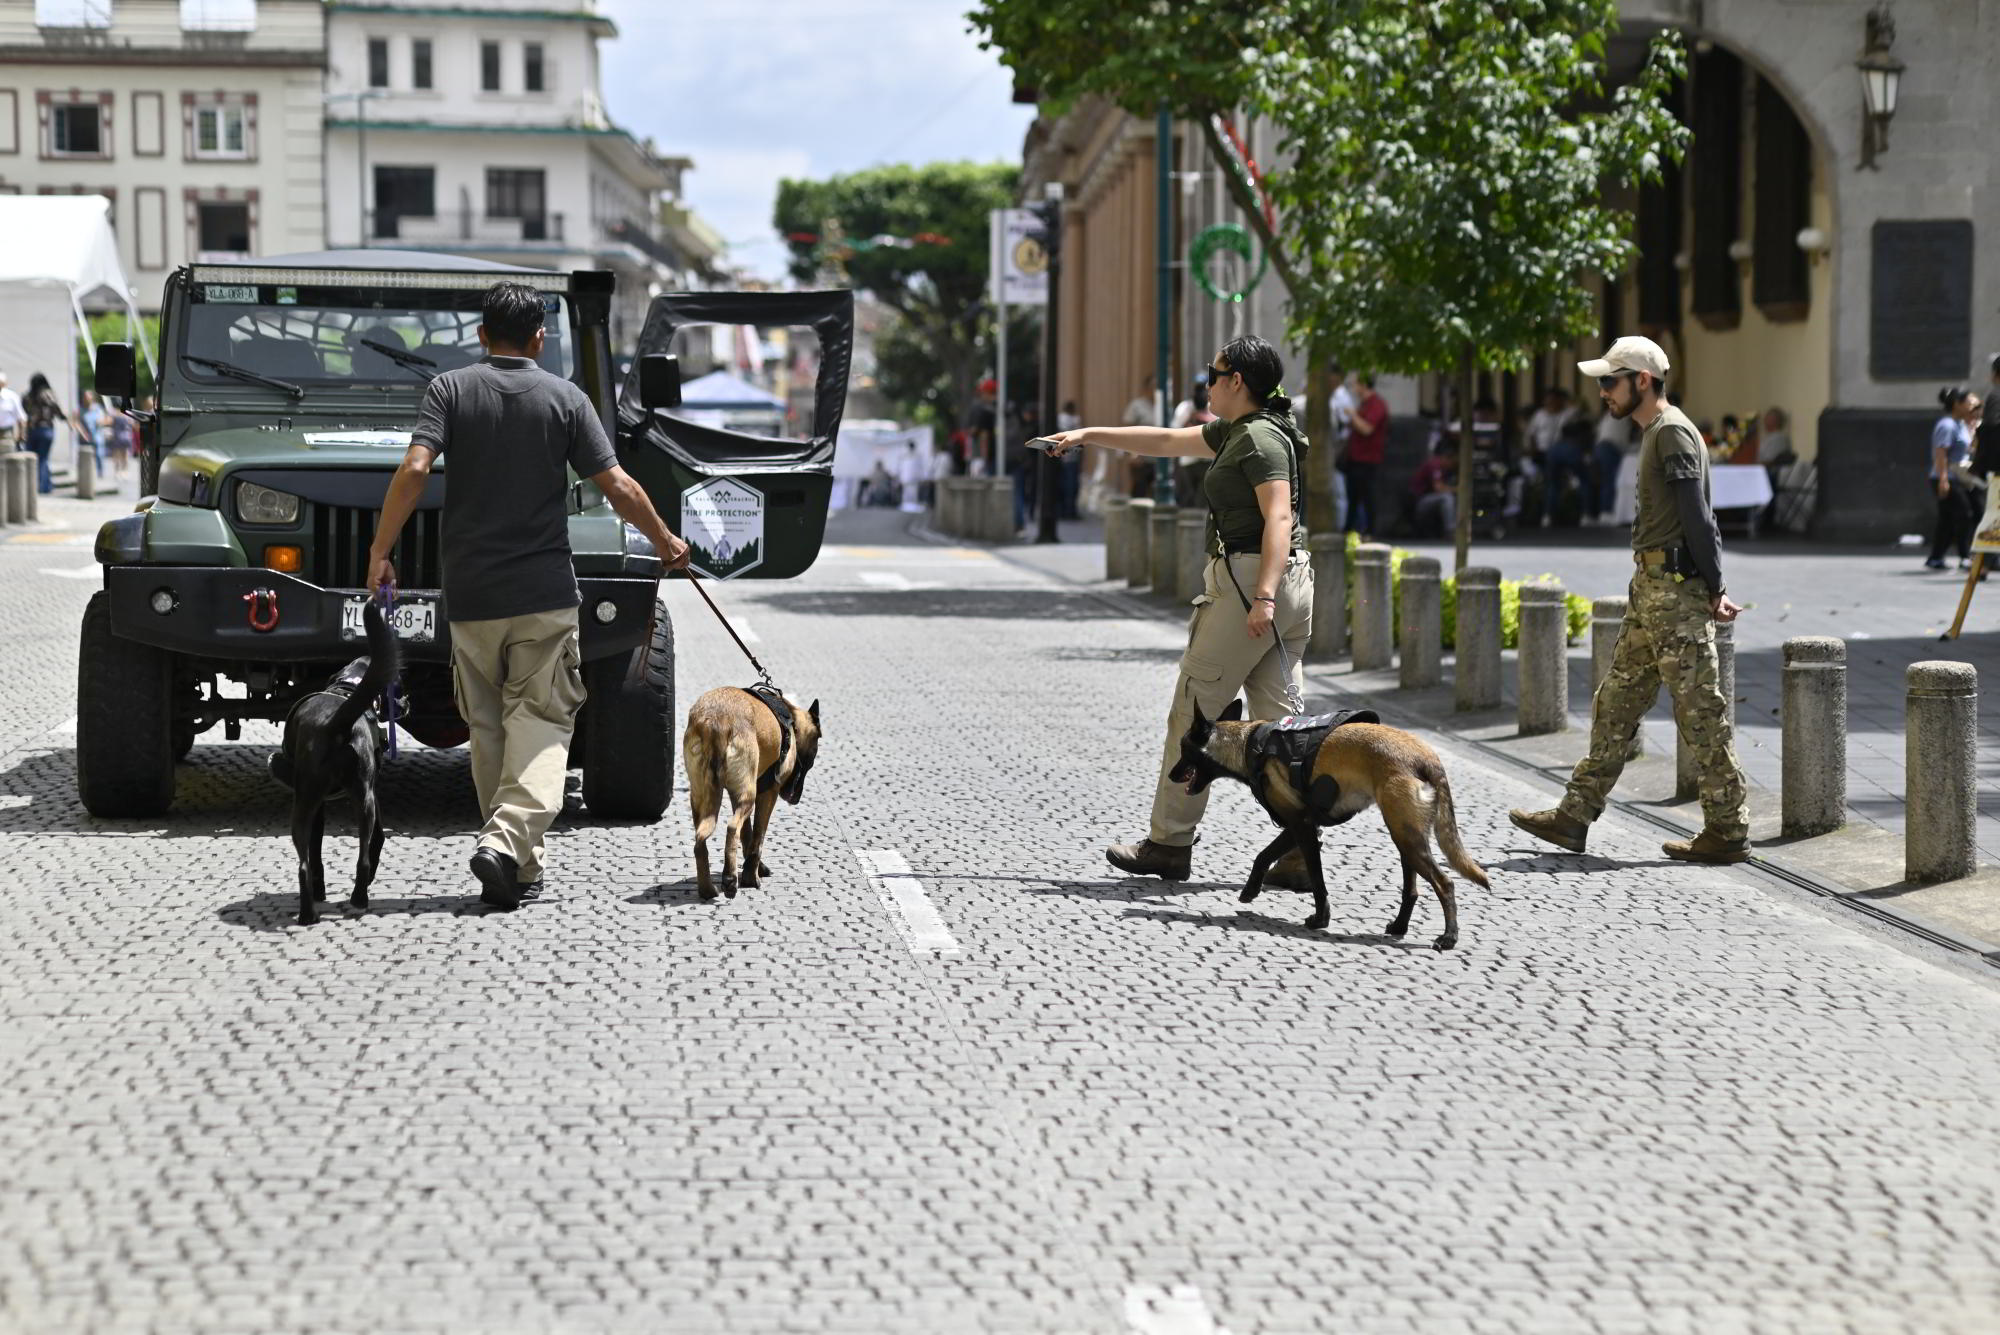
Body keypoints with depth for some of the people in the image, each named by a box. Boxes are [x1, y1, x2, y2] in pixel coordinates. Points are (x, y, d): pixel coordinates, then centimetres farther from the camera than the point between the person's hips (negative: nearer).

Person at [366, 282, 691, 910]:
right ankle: (508, 842, -21)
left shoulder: (450, 389, 2)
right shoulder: (565, 399, 1)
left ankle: (519, 868, 15)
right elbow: (618, 488, -2)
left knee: (488, 727, 12)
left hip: (469, 595, 2)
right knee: (541, 723, -1)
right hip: (545, 595, -1)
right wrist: (665, 542, 13)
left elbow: (414, 470, -12)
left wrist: (379, 552, -6)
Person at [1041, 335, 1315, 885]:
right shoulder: (1237, 431, 18)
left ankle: (1169, 844, 7)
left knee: (1194, 710, 0)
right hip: (1290, 586, 10)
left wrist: (1263, 597, -29)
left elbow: (1279, 517, -21)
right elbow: (1167, 441, 28)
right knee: (1280, 720, 5)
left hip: (1248, 581, -10)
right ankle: (1299, 854, 0)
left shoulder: (1259, 438, -12)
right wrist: (1088, 435, 32)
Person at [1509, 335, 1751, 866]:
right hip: (1652, 588, 11)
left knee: (1700, 712, -6)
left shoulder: (1672, 433, -13)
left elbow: (1696, 518, -18)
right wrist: (1711, 584, 14)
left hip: (1677, 589, -11)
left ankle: (1728, 831, 0)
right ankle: (1574, 818, 16)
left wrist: (1713, 588, -16)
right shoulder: (1655, 433, 19)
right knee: (1617, 703, 12)